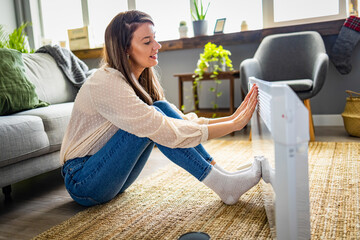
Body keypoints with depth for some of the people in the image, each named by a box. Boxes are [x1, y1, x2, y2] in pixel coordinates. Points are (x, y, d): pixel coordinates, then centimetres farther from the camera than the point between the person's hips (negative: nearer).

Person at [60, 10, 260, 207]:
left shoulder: (138, 80, 3)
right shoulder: (107, 83, -25)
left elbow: (179, 121, -2)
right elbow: (169, 133, -31)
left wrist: (232, 119, -13)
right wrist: (233, 125, -28)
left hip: (108, 176, 7)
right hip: (82, 182, -7)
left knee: (162, 109, -14)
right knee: (153, 120, -26)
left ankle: (222, 176, -14)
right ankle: (222, 185, -21)